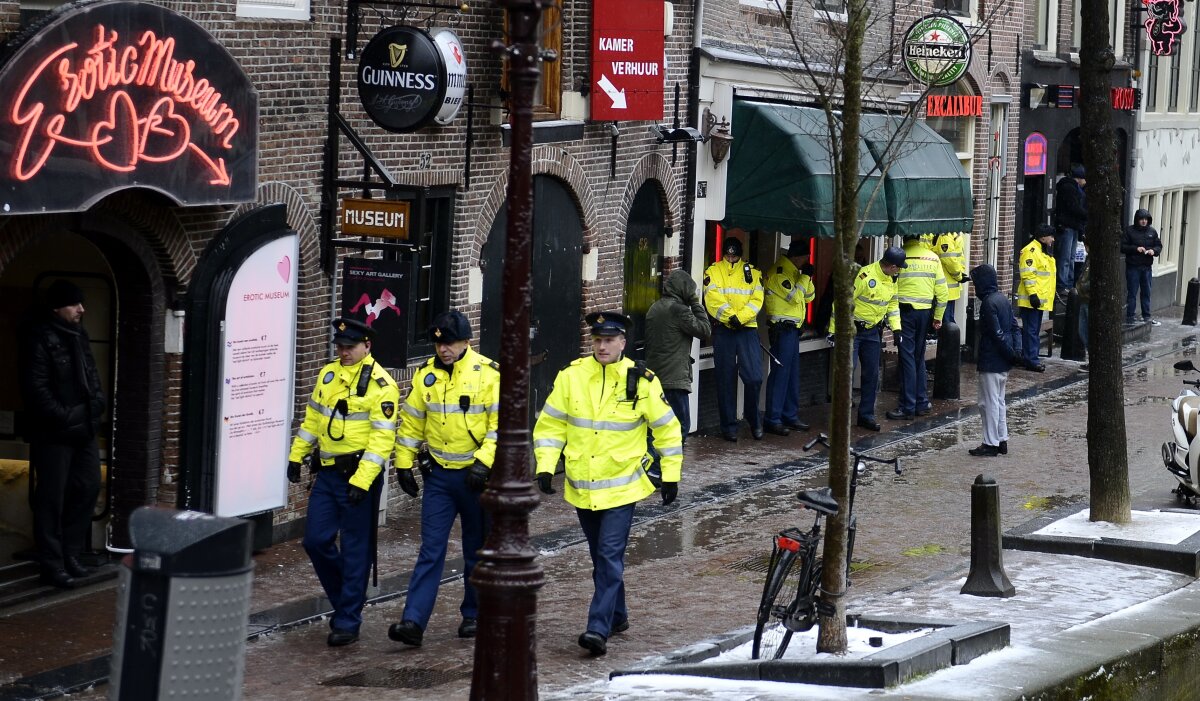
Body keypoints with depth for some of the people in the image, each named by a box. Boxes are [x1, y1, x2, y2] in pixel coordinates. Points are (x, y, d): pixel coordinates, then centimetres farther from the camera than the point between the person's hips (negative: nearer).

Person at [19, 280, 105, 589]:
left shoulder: (78, 335, 12)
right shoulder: (41, 339, -13)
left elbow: (91, 375, 19)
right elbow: (36, 389, -18)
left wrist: (96, 405, 2)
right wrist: (65, 418, -18)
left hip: (83, 430, 8)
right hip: (53, 434, -8)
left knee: (88, 488, 13)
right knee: (52, 499, -3)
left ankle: (70, 555, 24)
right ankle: (52, 565, 1)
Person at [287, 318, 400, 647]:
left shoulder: (380, 384, -12)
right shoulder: (328, 375, 10)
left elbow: (382, 439, -17)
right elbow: (312, 419, 21)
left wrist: (361, 481, -22)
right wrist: (296, 456, 18)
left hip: (360, 475, -7)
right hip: (328, 473, 7)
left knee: (355, 550, 0)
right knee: (316, 540, 5)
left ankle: (348, 621, 8)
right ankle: (343, 599, 26)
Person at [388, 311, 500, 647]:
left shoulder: (488, 374, -9)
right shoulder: (426, 375, 4)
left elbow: (500, 423, -12)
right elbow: (411, 421, 11)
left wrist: (483, 461, -21)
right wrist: (404, 463, 9)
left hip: (476, 475, -3)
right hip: (439, 474, 3)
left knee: (477, 549, 10)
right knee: (430, 549, -3)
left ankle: (474, 615, 25)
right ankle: (413, 621, -10)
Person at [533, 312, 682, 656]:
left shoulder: (641, 382, -6)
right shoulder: (572, 376, -1)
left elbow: (668, 429, 4)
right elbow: (549, 424, 5)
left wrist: (671, 476, 4)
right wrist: (545, 467, -5)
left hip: (621, 487, -4)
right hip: (581, 486, 4)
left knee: (610, 557, -12)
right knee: (600, 557, 16)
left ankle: (599, 628, -16)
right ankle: (617, 615, 32)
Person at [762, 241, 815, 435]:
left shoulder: (794, 271, 17)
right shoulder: (780, 271, -13)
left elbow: (809, 297, 17)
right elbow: (794, 296, -21)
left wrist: (807, 278, 3)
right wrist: (804, 276, -14)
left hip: (792, 329, 10)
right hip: (782, 329, -10)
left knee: (793, 374, 13)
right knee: (780, 373, -10)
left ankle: (790, 416, 20)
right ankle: (772, 420, -8)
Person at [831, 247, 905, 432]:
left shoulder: (890, 279, 3)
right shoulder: (866, 276, -24)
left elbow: (892, 303, 18)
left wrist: (896, 327, 8)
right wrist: (834, 330, -22)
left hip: (873, 331, 8)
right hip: (852, 330, -8)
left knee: (871, 374, 9)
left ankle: (866, 414, 18)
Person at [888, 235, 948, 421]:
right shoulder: (933, 258, 5)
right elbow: (941, 290, 5)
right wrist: (938, 317, 12)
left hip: (906, 311, -5)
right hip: (925, 311, 5)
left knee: (907, 358, -4)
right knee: (919, 357, 16)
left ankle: (907, 407, -5)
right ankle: (921, 403, 20)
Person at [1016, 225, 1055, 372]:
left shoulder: (1045, 252, 19)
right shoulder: (1031, 251, -14)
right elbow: (1027, 274, -21)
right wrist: (1032, 294, -26)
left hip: (1040, 300, 10)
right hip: (1032, 299, -10)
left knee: (1035, 330, 14)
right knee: (1031, 330, -9)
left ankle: (1031, 358, 19)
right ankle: (1031, 359, -9)